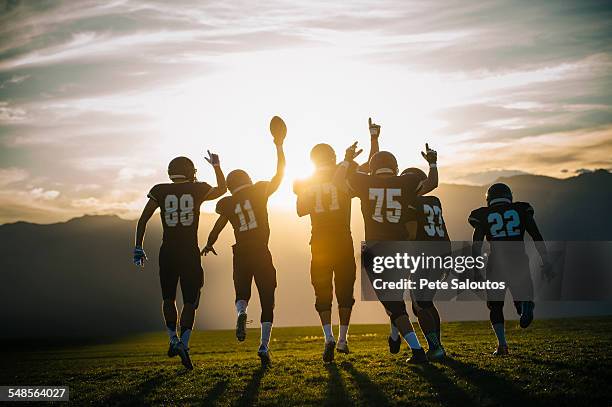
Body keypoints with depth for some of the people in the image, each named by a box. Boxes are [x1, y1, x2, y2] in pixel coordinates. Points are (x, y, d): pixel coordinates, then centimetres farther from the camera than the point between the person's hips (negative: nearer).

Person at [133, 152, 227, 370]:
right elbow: (222, 189, 21)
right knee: (190, 301, 7)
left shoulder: (160, 191, 2)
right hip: (190, 253, -1)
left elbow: (143, 220, 2)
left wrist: (138, 248, 8)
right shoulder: (198, 190, 0)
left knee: (168, 298, 21)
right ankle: (184, 345, -8)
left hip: (168, 252, 1)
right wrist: (217, 166, 33)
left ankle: (173, 340, 14)